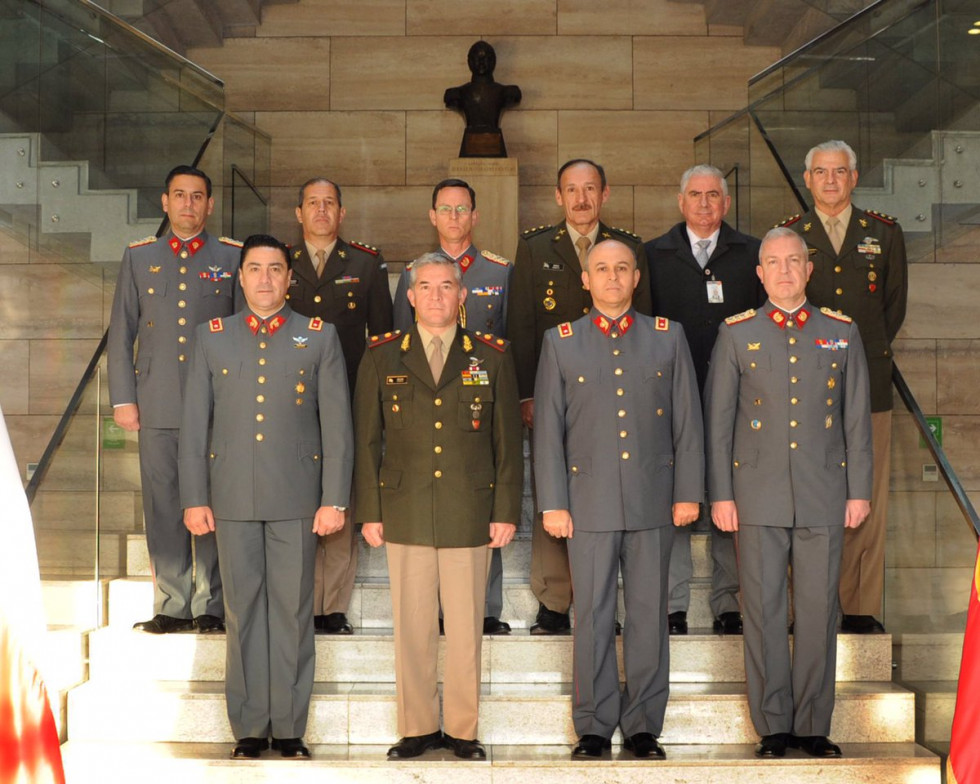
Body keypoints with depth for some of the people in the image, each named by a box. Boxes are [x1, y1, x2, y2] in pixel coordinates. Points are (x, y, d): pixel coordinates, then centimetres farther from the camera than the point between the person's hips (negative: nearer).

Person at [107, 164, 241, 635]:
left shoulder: (233, 258, 7)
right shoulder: (138, 257, 12)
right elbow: (120, 332, 11)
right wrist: (122, 399, 5)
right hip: (157, 405, 2)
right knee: (162, 505, 3)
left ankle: (210, 606, 7)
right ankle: (171, 606, 11)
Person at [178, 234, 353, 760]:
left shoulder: (320, 337, 5)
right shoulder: (212, 337, 10)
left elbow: (337, 425, 1)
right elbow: (194, 424, 8)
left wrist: (334, 500, -4)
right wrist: (194, 499, 2)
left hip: (296, 499, -1)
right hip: (233, 499, 1)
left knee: (293, 613, 2)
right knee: (242, 612, 6)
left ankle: (289, 728, 11)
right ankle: (249, 729, 14)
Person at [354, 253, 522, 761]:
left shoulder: (492, 357, 5)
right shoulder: (382, 356, 6)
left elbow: (507, 442, 5)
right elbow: (367, 439, 7)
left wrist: (506, 511, 0)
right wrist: (369, 511, 1)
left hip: (470, 517, 0)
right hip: (404, 514, 1)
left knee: (466, 627, 5)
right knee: (412, 627, 6)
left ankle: (463, 730, 16)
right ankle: (417, 727, 18)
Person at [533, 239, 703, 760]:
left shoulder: (668, 337, 8)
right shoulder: (560, 342, 7)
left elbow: (687, 422, 7)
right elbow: (548, 429, 4)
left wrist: (688, 493, 2)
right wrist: (552, 503, -1)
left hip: (654, 500, 1)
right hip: (589, 502, -1)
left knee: (649, 614, 5)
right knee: (592, 616, 3)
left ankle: (643, 727, 14)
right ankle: (594, 727, 12)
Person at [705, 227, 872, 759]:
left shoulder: (842, 332, 8)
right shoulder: (736, 333, 5)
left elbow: (857, 418, 9)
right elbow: (717, 420, 4)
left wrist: (859, 491, 4)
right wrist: (720, 494, -1)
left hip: (823, 495, 1)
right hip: (758, 496, -1)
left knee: (818, 611, 3)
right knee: (763, 611, 2)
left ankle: (813, 726, 13)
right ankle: (773, 728, 11)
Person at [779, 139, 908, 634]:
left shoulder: (884, 233, 12)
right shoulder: (787, 236, 9)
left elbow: (895, 303, 16)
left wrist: (868, 350, 10)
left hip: (868, 381, 1)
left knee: (868, 498, 0)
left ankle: (862, 608, 7)